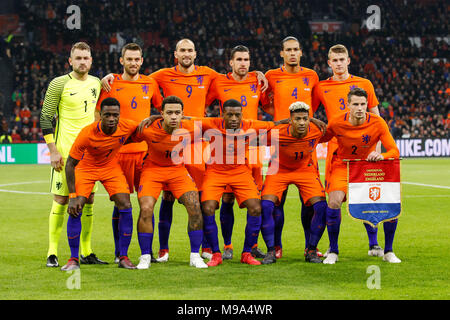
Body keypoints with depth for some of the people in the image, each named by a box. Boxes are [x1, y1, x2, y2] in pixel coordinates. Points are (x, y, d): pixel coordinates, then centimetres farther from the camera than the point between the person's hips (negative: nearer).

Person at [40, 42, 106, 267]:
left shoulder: (96, 83, 11)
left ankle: (86, 253, 13)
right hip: (65, 152, -5)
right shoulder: (59, 84, -5)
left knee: (88, 200, 6)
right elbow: (45, 117, -6)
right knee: (61, 200, -4)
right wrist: (53, 151, -12)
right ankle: (52, 253, 2)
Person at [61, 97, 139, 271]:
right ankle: (74, 259, -4)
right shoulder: (87, 133, -32)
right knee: (75, 210, -16)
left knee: (125, 207, -12)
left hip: (112, 167, 3)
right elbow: (70, 164, -23)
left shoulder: (128, 127, -24)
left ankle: (124, 258, 0)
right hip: (86, 168, -2)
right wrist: (72, 196, -26)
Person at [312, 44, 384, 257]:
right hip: (335, 147, 0)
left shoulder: (364, 84, 8)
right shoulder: (321, 88, 8)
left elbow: (376, 118, 11)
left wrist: (377, 147, 5)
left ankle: (373, 244, 7)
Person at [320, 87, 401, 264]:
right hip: (342, 165, -1)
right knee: (334, 201, -27)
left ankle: (388, 251, 3)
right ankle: (333, 251, -8)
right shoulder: (336, 122, -16)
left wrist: (381, 156, -42)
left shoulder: (378, 123, -19)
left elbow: (394, 151, -22)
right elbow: (322, 138, 7)